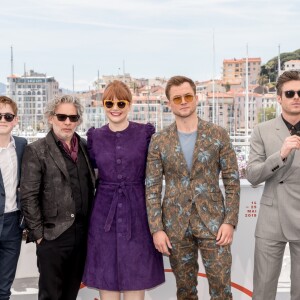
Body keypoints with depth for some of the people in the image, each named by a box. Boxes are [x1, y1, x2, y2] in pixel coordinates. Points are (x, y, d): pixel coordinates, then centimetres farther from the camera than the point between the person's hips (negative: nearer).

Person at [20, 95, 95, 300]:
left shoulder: (85, 147, 9)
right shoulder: (37, 151, -7)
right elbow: (29, 197, -10)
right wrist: (38, 233, -11)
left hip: (82, 233, 5)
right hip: (53, 235, -4)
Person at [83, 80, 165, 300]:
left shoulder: (145, 133, -1)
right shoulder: (95, 136, 4)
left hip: (137, 212, -1)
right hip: (104, 213, 1)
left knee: (136, 279, 6)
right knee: (106, 279, 7)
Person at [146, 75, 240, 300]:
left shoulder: (218, 134, -1)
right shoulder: (159, 141, 1)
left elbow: (232, 180, 0)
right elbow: (152, 188, 0)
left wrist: (230, 221, -8)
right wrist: (156, 229, -7)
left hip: (213, 221, -1)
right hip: (175, 223, 1)